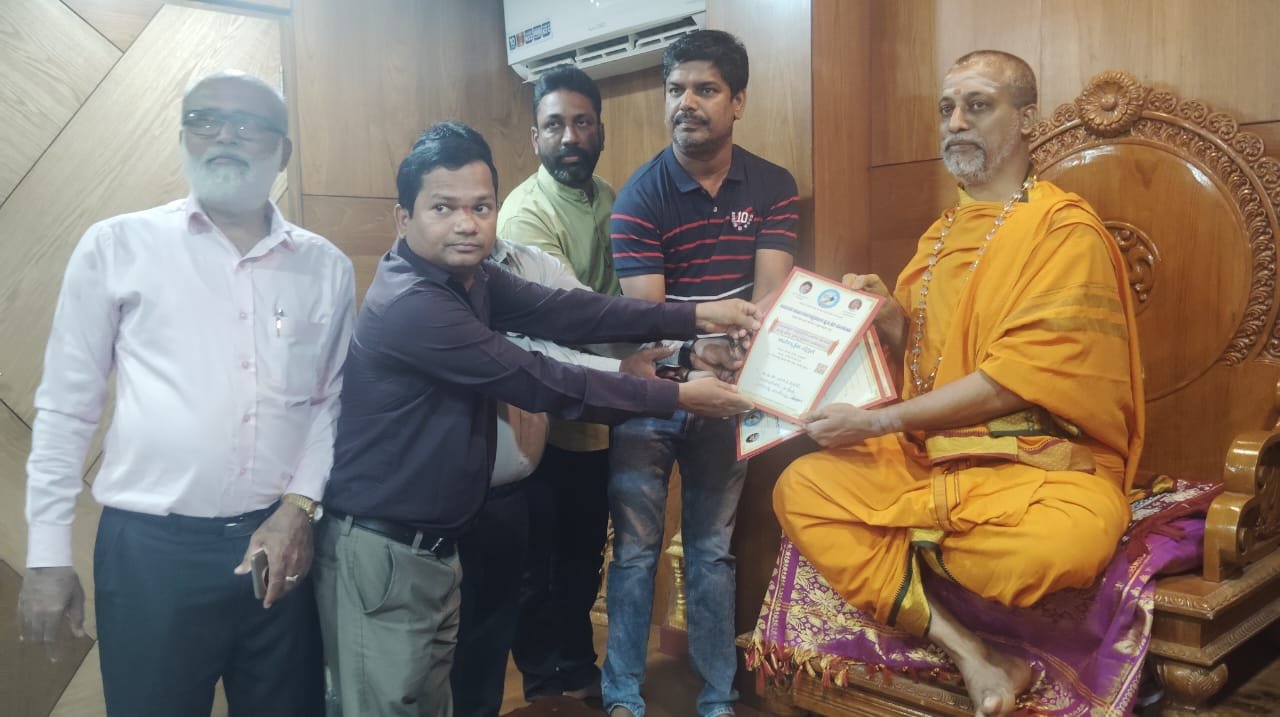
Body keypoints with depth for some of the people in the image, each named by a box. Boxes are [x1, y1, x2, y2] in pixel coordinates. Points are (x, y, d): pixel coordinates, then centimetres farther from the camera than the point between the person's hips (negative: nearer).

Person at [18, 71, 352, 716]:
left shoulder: (326, 267, 5)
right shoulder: (117, 246, -1)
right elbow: (66, 406, 2)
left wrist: (300, 506, -4)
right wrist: (48, 555, 1)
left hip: (280, 542, 2)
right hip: (150, 549, -2)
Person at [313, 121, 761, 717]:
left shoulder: (471, 276, 4)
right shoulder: (409, 305, -25)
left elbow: (563, 313, -1)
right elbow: (542, 384, -22)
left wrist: (695, 317, -3)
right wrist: (677, 396, -14)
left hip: (431, 545, 9)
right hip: (378, 552, -9)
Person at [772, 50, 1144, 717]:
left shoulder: (1065, 229, -7)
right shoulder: (941, 234, 15)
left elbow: (1017, 378, -17)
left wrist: (879, 422, -17)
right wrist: (884, 312, -1)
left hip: (1041, 461, -6)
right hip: (929, 453, 6)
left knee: (1064, 542, -38)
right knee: (799, 488, -14)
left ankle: (906, 534, -5)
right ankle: (965, 650, -19)